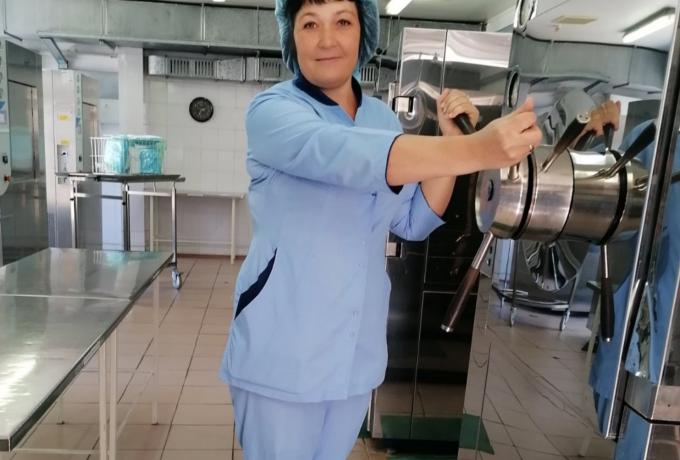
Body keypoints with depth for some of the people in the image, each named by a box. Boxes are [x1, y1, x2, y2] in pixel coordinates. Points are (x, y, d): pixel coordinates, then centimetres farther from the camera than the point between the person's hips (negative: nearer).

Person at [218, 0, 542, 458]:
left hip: (358, 348, 6)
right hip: (282, 349, -5)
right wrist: (475, 150, -44)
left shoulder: (383, 118, 6)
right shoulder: (272, 110, -12)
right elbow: (343, 154, -34)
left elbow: (413, 221, 5)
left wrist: (452, 135, -6)